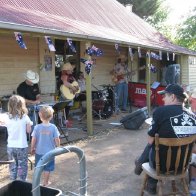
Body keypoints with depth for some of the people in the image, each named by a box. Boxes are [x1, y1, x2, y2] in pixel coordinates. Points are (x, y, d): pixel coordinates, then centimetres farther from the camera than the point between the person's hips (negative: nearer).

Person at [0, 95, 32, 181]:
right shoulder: (24, 117, -13)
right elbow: (28, 130, -5)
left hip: (10, 146, 3)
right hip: (22, 146, -3)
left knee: (12, 167, 17)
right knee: (22, 167, 10)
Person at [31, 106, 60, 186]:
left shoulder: (37, 127, -12)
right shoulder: (53, 127, -13)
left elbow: (33, 140, -8)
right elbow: (57, 140, -9)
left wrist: (32, 148, 8)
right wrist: (58, 147, 10)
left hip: (39, 152, 1)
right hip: (49, 152, -1)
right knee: (47, 168, 13)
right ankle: (45, 182, 24)